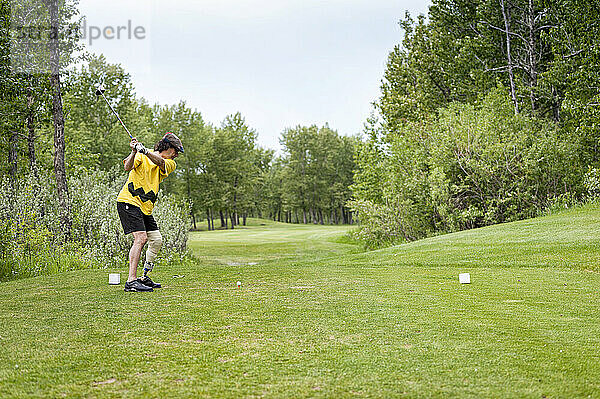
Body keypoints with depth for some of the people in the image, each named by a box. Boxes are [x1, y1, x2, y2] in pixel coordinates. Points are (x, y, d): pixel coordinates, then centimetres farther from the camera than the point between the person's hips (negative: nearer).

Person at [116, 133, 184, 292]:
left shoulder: (170, 164, 9)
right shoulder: (141, 156, -2)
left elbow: (159, 162, -15)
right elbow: (127, 167, -19)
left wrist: (145, 151, -33)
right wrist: (134, 152, -36)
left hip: (145, 207, 7)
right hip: (129, 201, -7)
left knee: (156, 240, 5)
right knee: (141, 238, -19)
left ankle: (144, 278, 17)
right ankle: (131, 281, -21)